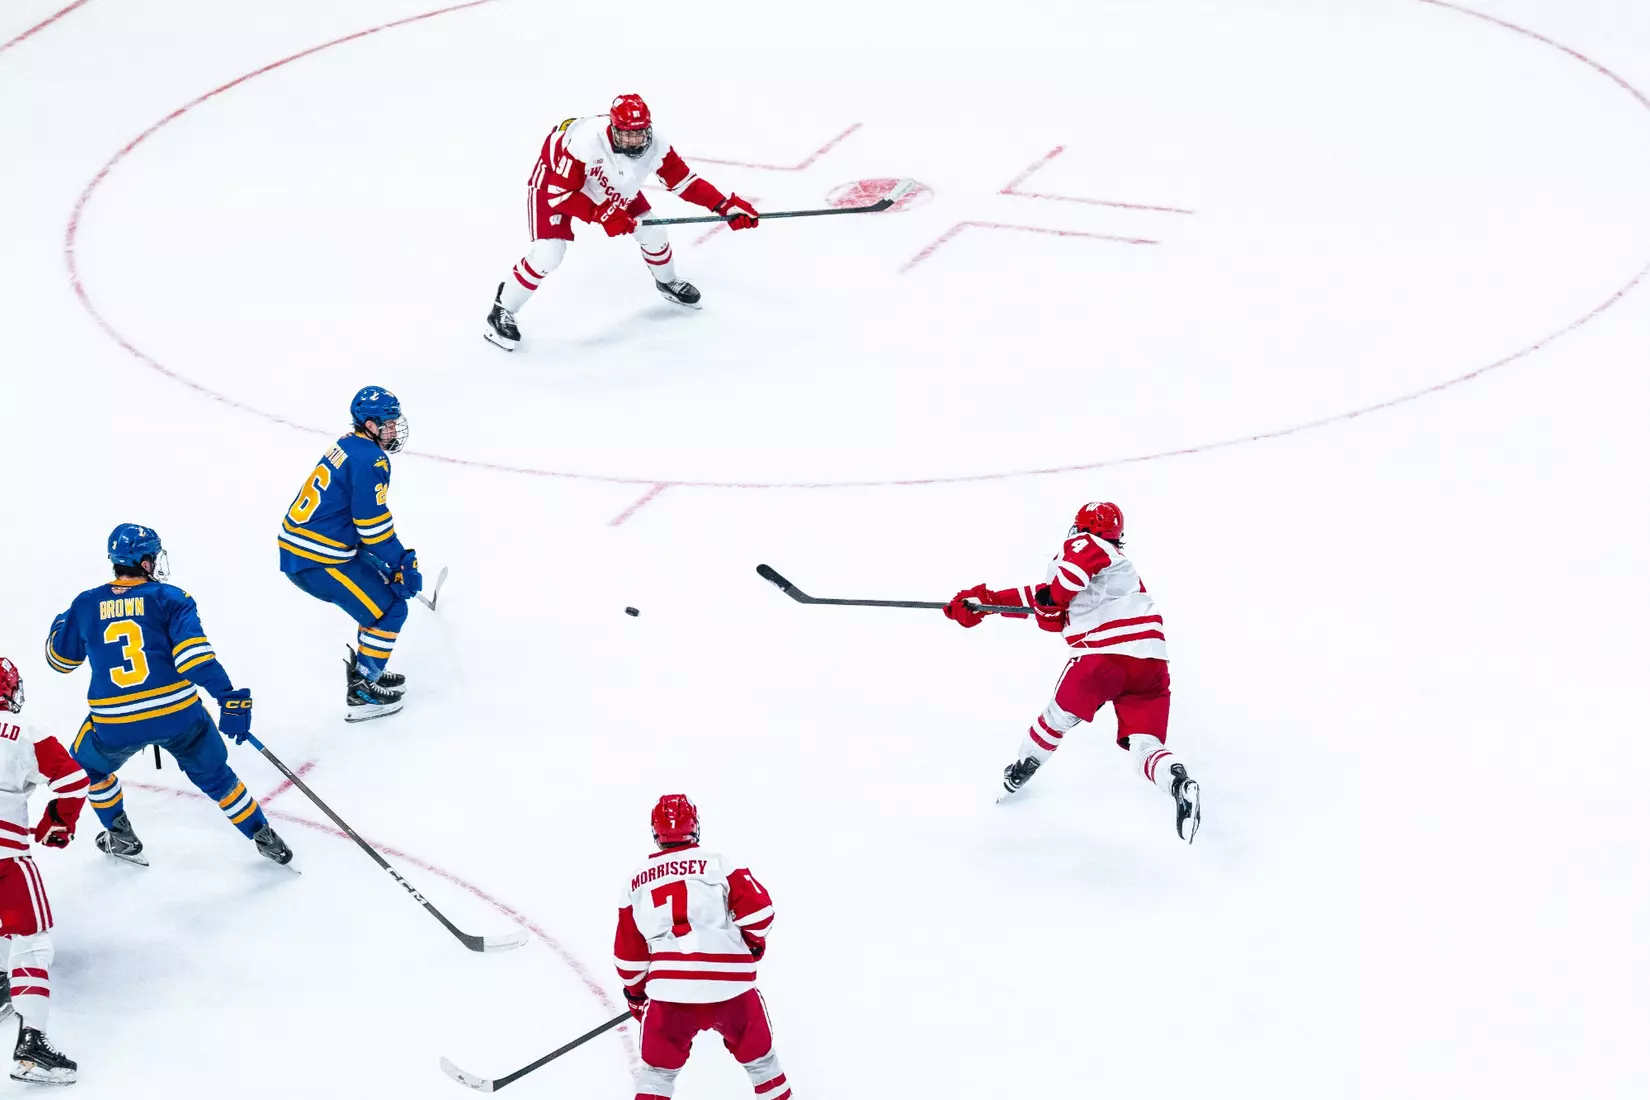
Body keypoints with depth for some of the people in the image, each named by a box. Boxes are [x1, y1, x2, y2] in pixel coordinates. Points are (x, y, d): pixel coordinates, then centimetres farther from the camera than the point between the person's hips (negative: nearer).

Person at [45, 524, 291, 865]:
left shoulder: (86, 605, 6)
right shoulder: (169, 598, -1)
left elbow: (60, 657, 22)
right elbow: (194, 651, -15)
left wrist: (62, 623, 43)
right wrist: (230, 698, -18)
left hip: (115, 724, 1)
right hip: (178, 715, -1)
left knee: (90, 764, 33)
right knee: (214, 774, 20)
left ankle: (121, 837, 38)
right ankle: (265, 839, 22)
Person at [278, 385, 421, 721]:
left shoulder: (349, 445, 13)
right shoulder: (369, 461, -18)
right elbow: (374, 526, -18)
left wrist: (398, 557, 23)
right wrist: (402, 565, -6)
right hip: (317, 560, -10)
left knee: (381, 591, 23)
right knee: (389, 609, -1)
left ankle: (365, 670, 33)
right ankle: (361, 693, 4)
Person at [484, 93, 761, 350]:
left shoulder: (654, 146, -26)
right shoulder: (585, 142, -43)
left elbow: (684, 181, -13)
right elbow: (560, 192, -35)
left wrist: (727, 206, -20)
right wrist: (602, 215, -41)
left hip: (612, 187, 6)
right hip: (553, 180, -6)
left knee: (651, 231, 5)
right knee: (548, 253, -19)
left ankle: (667, 282, 37)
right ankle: (502, 311, -2)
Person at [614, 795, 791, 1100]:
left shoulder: (637, 880, 11)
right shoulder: (717, 863, 1)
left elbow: (629, 951, 16)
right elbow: (757, 907, -7)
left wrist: (635, 992, 31)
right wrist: (754, 941, 14)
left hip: (668, 992, 1)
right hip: (729, 985, -1)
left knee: (658, 1070, 17)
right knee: (759, 1058, 20)